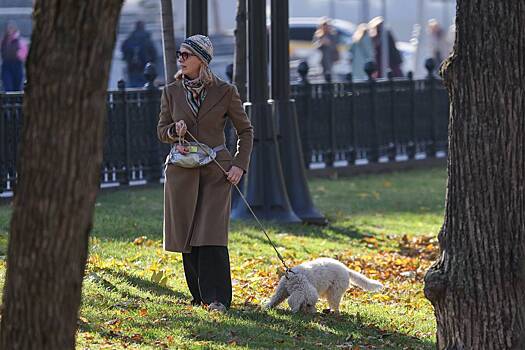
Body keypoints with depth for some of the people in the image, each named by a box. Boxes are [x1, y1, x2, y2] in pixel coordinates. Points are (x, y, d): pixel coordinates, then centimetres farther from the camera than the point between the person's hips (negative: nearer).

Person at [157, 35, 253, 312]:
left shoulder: (224, 92, -1)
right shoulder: (172, 92, 6)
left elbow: (245, 130, 6)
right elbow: (161, 131, 10)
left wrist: (240, 165, -5)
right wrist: (175, 130, -14)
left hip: (216, 170, -3)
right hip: (182, 171, 3)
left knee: (211, 233, -12)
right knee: (187, 234, 4)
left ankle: (217, 298, -12)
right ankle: (199, 294, 16)